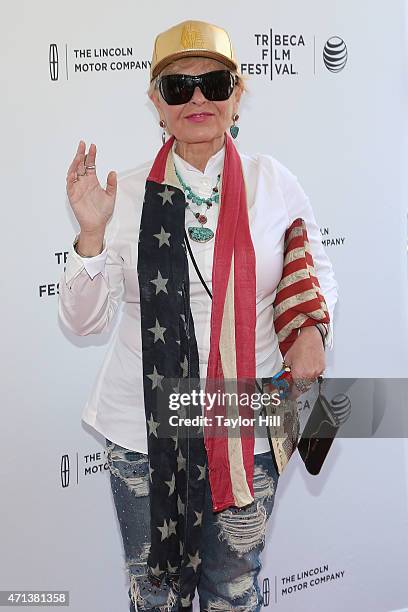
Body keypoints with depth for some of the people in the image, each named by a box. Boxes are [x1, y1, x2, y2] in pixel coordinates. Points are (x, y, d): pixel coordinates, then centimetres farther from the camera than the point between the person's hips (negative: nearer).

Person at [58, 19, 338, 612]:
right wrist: (92, 232, -18)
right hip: (142, 425, 1)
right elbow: (84, 319, -4)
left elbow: (316, 270, 12)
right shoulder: (128, 192, -3)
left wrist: (312, 327, -6)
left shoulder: (274, 182, -3)